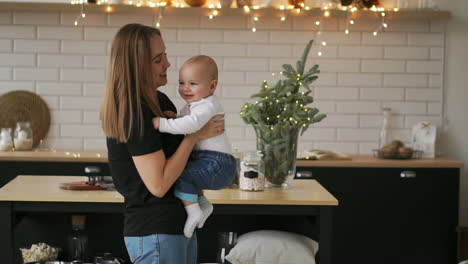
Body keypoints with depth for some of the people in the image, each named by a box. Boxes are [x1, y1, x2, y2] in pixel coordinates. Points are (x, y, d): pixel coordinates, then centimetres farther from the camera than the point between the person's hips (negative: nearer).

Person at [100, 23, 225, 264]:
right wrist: (194, 135, -15)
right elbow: (158, 184, -22)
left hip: (179, 224, 9)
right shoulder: (134, 115, -19)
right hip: (155, 232, -9)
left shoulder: (159, 100, 8)